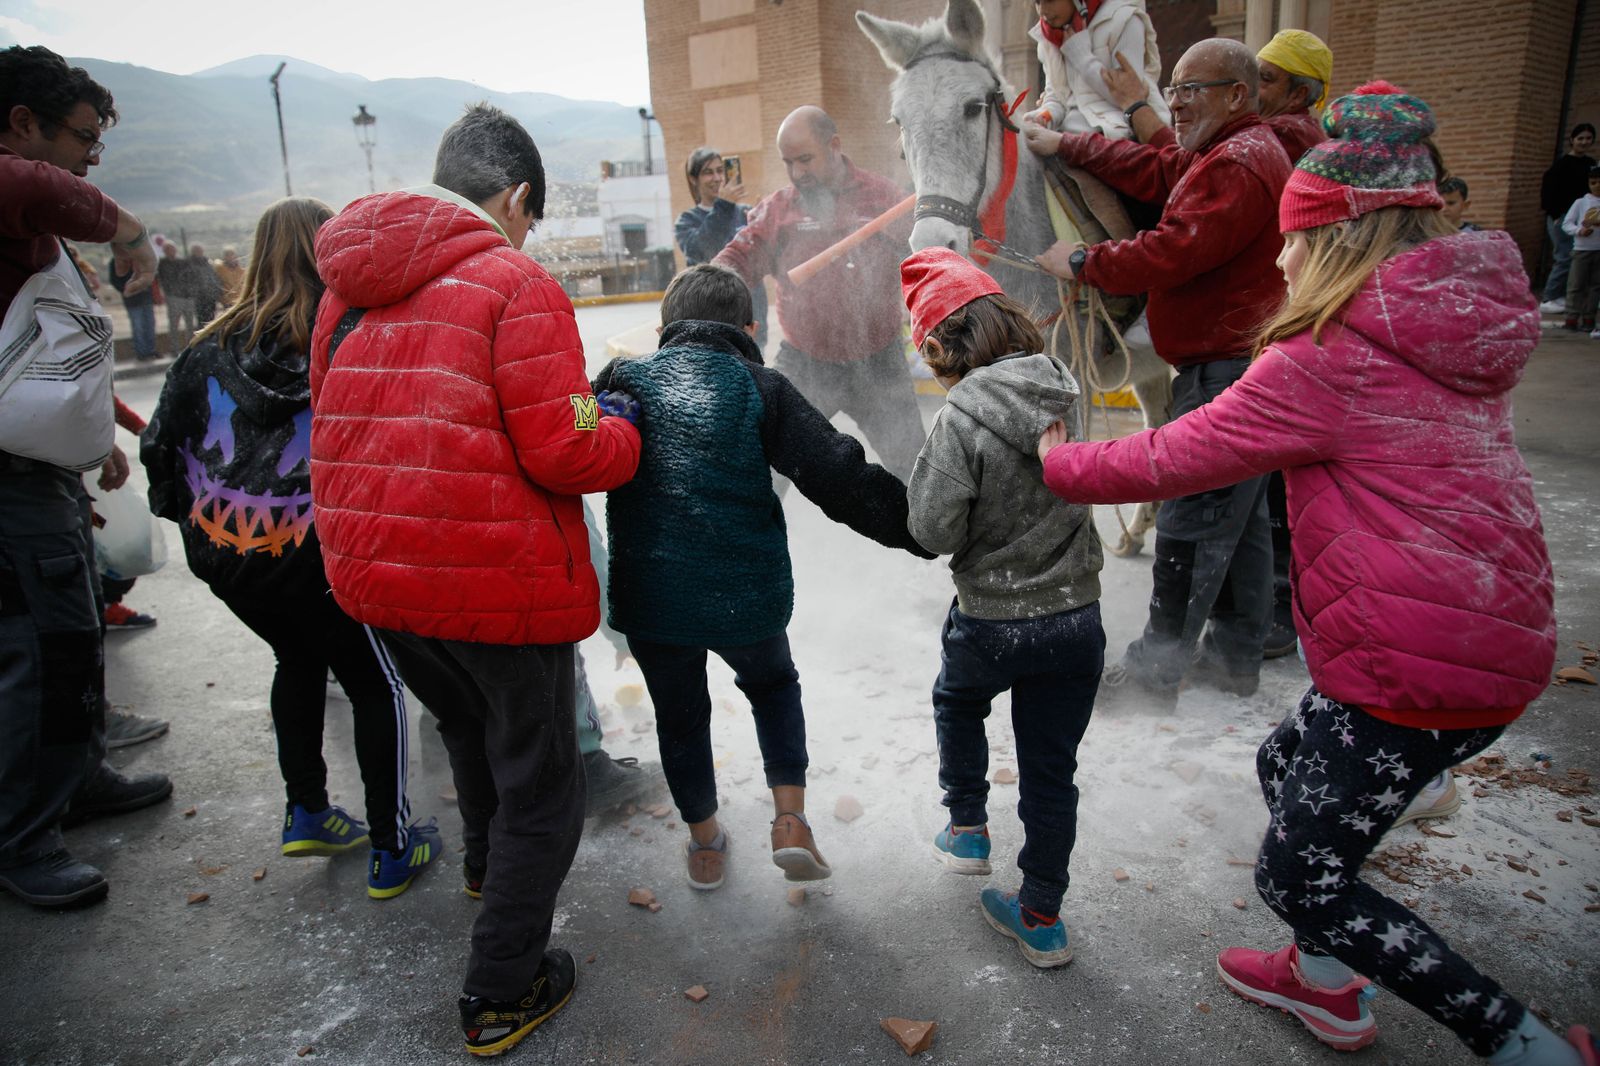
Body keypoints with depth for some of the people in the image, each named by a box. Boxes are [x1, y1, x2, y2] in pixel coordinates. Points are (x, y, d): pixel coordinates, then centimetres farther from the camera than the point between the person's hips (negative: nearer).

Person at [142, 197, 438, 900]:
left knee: (299, 659, 29)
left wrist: (188, 512, 21)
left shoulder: (213, 346, 6)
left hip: (221, 552, 6)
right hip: (310, 552, -5)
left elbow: (161, 443, 10)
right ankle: (391, 849, 17)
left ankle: (306, 813, 34)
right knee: (373, 683, 12)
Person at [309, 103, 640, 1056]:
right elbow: (562, 451, -19)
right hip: (499, 582, -7)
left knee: (472, 730, 32)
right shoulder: (516, 283, -14)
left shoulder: (348, 291, 9)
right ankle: (501, 995, 21)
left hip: (373, 575, 8)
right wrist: (628, 435, 0)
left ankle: (487, 860, 57)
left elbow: (344, 430, 14)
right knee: (540, 784, 11)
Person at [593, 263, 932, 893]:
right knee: (773, 683, 28)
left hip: (649, 598, 1)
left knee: (679, 713, 23)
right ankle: (790, 820, 16)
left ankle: (704, 844, 39)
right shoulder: (761, 388, -5)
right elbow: (842, 478, -11)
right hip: (745, 593, -1)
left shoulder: (624, 379, 1)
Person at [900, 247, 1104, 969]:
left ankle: (967, 829, 36)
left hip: (992, 622, -4)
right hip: (1077, 616, 4)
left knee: (958, 702, 30)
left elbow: (933, 532, -19)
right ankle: (1042, 918, 28)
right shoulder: (1065, 391, -3)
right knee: (1051, 767, 15)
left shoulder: (961, 419, -22)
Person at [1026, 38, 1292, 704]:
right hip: (1236, 363, 11)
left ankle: (1156, 667, 3)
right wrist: (1064, 146, 14)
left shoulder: (1238, 164, -16)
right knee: (1238, 517, 15)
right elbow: (1153, 172, 19)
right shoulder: (1234, 154, 19)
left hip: (1224, 369, -11)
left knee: (1190, 520, -6)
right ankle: (1235, 655, 26)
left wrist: (1084, 263, -12)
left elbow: (1173, 253, -23)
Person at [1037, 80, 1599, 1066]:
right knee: (1289, 764, 26)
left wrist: (1057, 464, 1)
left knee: (1299, 876, 5)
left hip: (1418, 667, -9)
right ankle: (1329, 980, 42)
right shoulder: (1458, 332, 8)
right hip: (1497, 637, 9)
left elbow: (1172, 460, -14)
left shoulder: (1330, 361, -18)